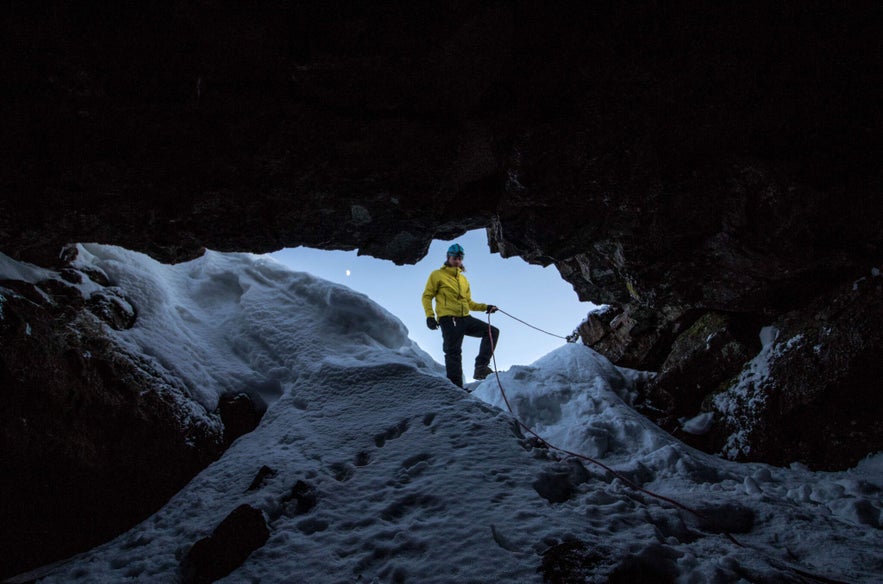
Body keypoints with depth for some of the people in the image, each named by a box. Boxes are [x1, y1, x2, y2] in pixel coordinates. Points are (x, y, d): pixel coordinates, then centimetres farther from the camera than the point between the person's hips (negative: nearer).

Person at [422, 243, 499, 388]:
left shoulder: (463, 279, 25)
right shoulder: (437, 275, 6)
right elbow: (427, 296, 1)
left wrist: (485, 307, 12)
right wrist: (430, 316, -12)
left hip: (465, 318, 6)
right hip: (449, 319, -6)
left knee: (493, 331, -4)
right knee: (453, 353, -11)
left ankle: (481, 367, -9)